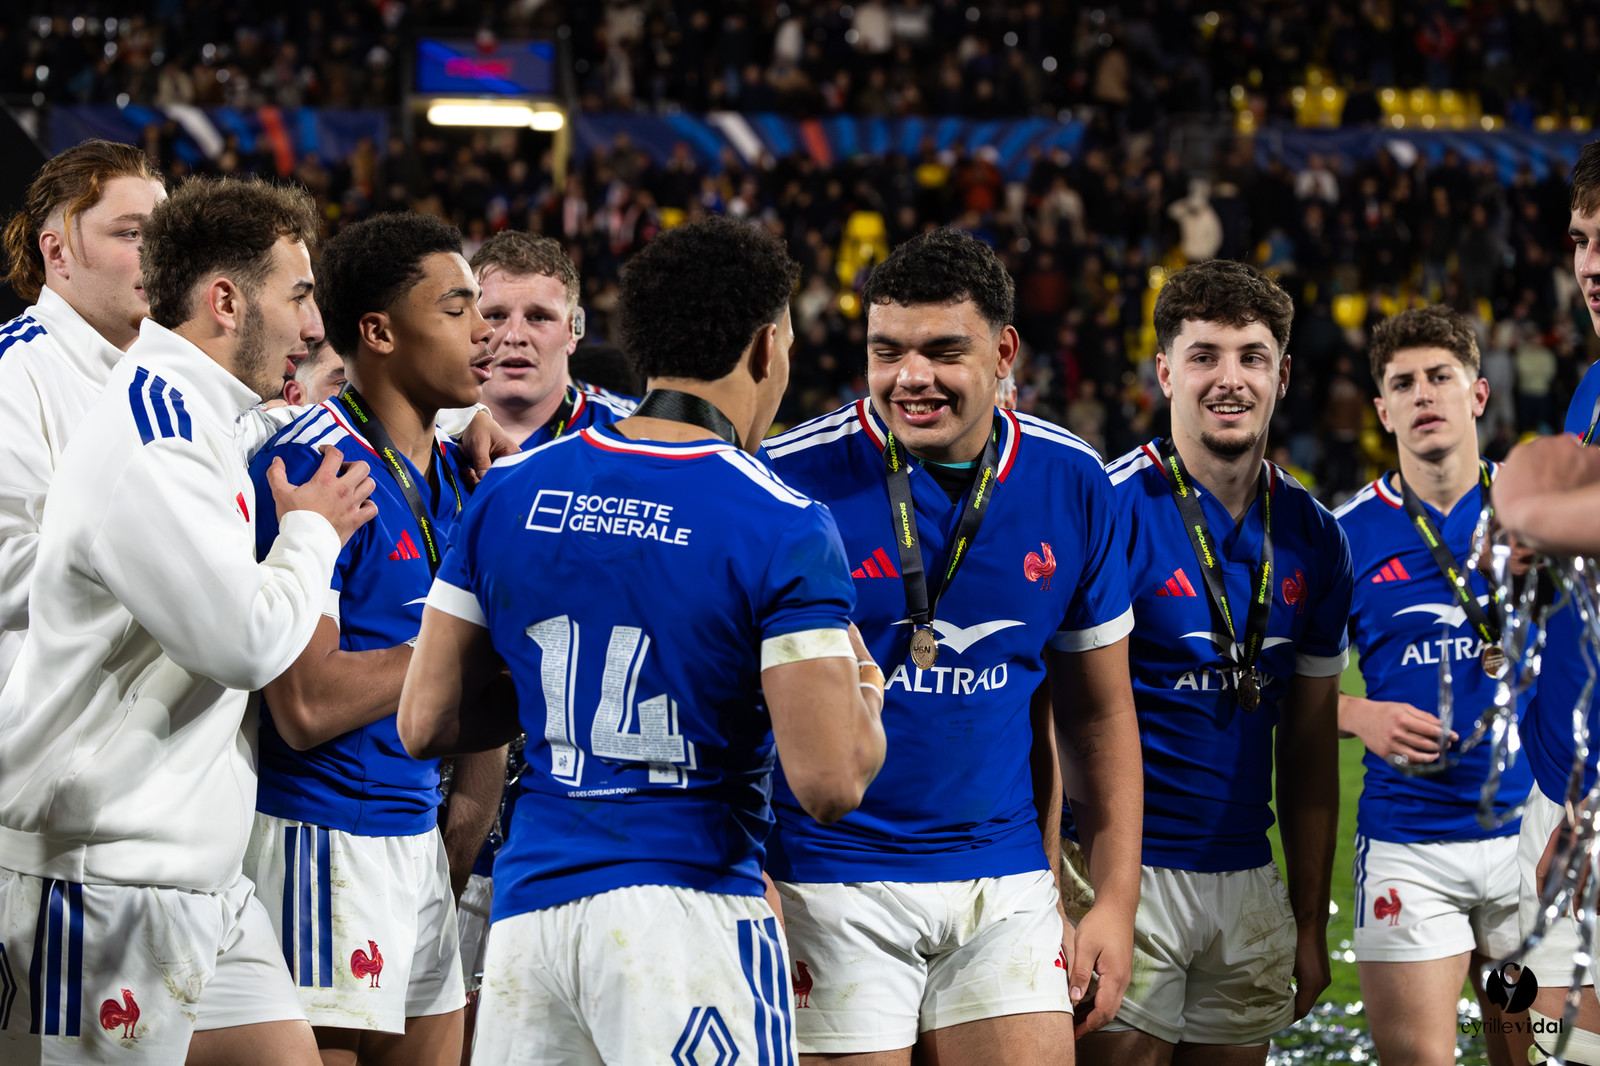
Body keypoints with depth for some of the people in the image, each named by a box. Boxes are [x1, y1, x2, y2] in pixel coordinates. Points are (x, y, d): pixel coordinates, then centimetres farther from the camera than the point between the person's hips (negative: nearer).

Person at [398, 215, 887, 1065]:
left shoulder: (509, 491, 6)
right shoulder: (781, 526, -9)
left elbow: (425, 724, 10)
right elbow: (828, 782, -14)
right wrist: (866, 699, 8)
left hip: (528, 907, 5)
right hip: (690, 902, -5)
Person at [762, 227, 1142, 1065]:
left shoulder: (1072, 484, 4)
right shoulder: (791, 478, -9)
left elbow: (1099, 712, 13)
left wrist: (1116, 900, 7)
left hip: (1004, 880, 4)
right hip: (832, 892, -3)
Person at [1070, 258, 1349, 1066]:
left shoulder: (1311, 536, 9)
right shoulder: (1109, 508, -9)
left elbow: (1310, 745, 15)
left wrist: (1310, 922, 12)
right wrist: (1063, 897, -17)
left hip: (1249, 880, 6)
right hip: (1124, 872, -5)